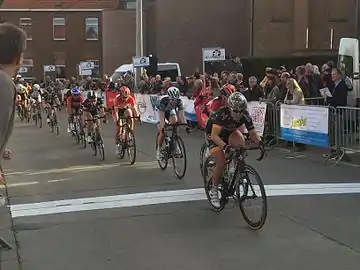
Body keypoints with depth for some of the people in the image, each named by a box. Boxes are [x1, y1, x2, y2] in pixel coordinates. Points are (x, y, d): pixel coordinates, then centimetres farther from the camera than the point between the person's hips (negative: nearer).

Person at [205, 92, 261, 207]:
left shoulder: (245, 116, -25)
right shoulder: (222, 114, -38)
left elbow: (252, 133, -18)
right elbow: (214, 135, -45)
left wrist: (259, 142, -38)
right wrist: (225, 146, -60)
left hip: (230, 132, 4)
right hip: (213, 133, -4)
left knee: (240, 143, -29)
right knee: (221, 163, -19)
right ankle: (214, 190, 5)